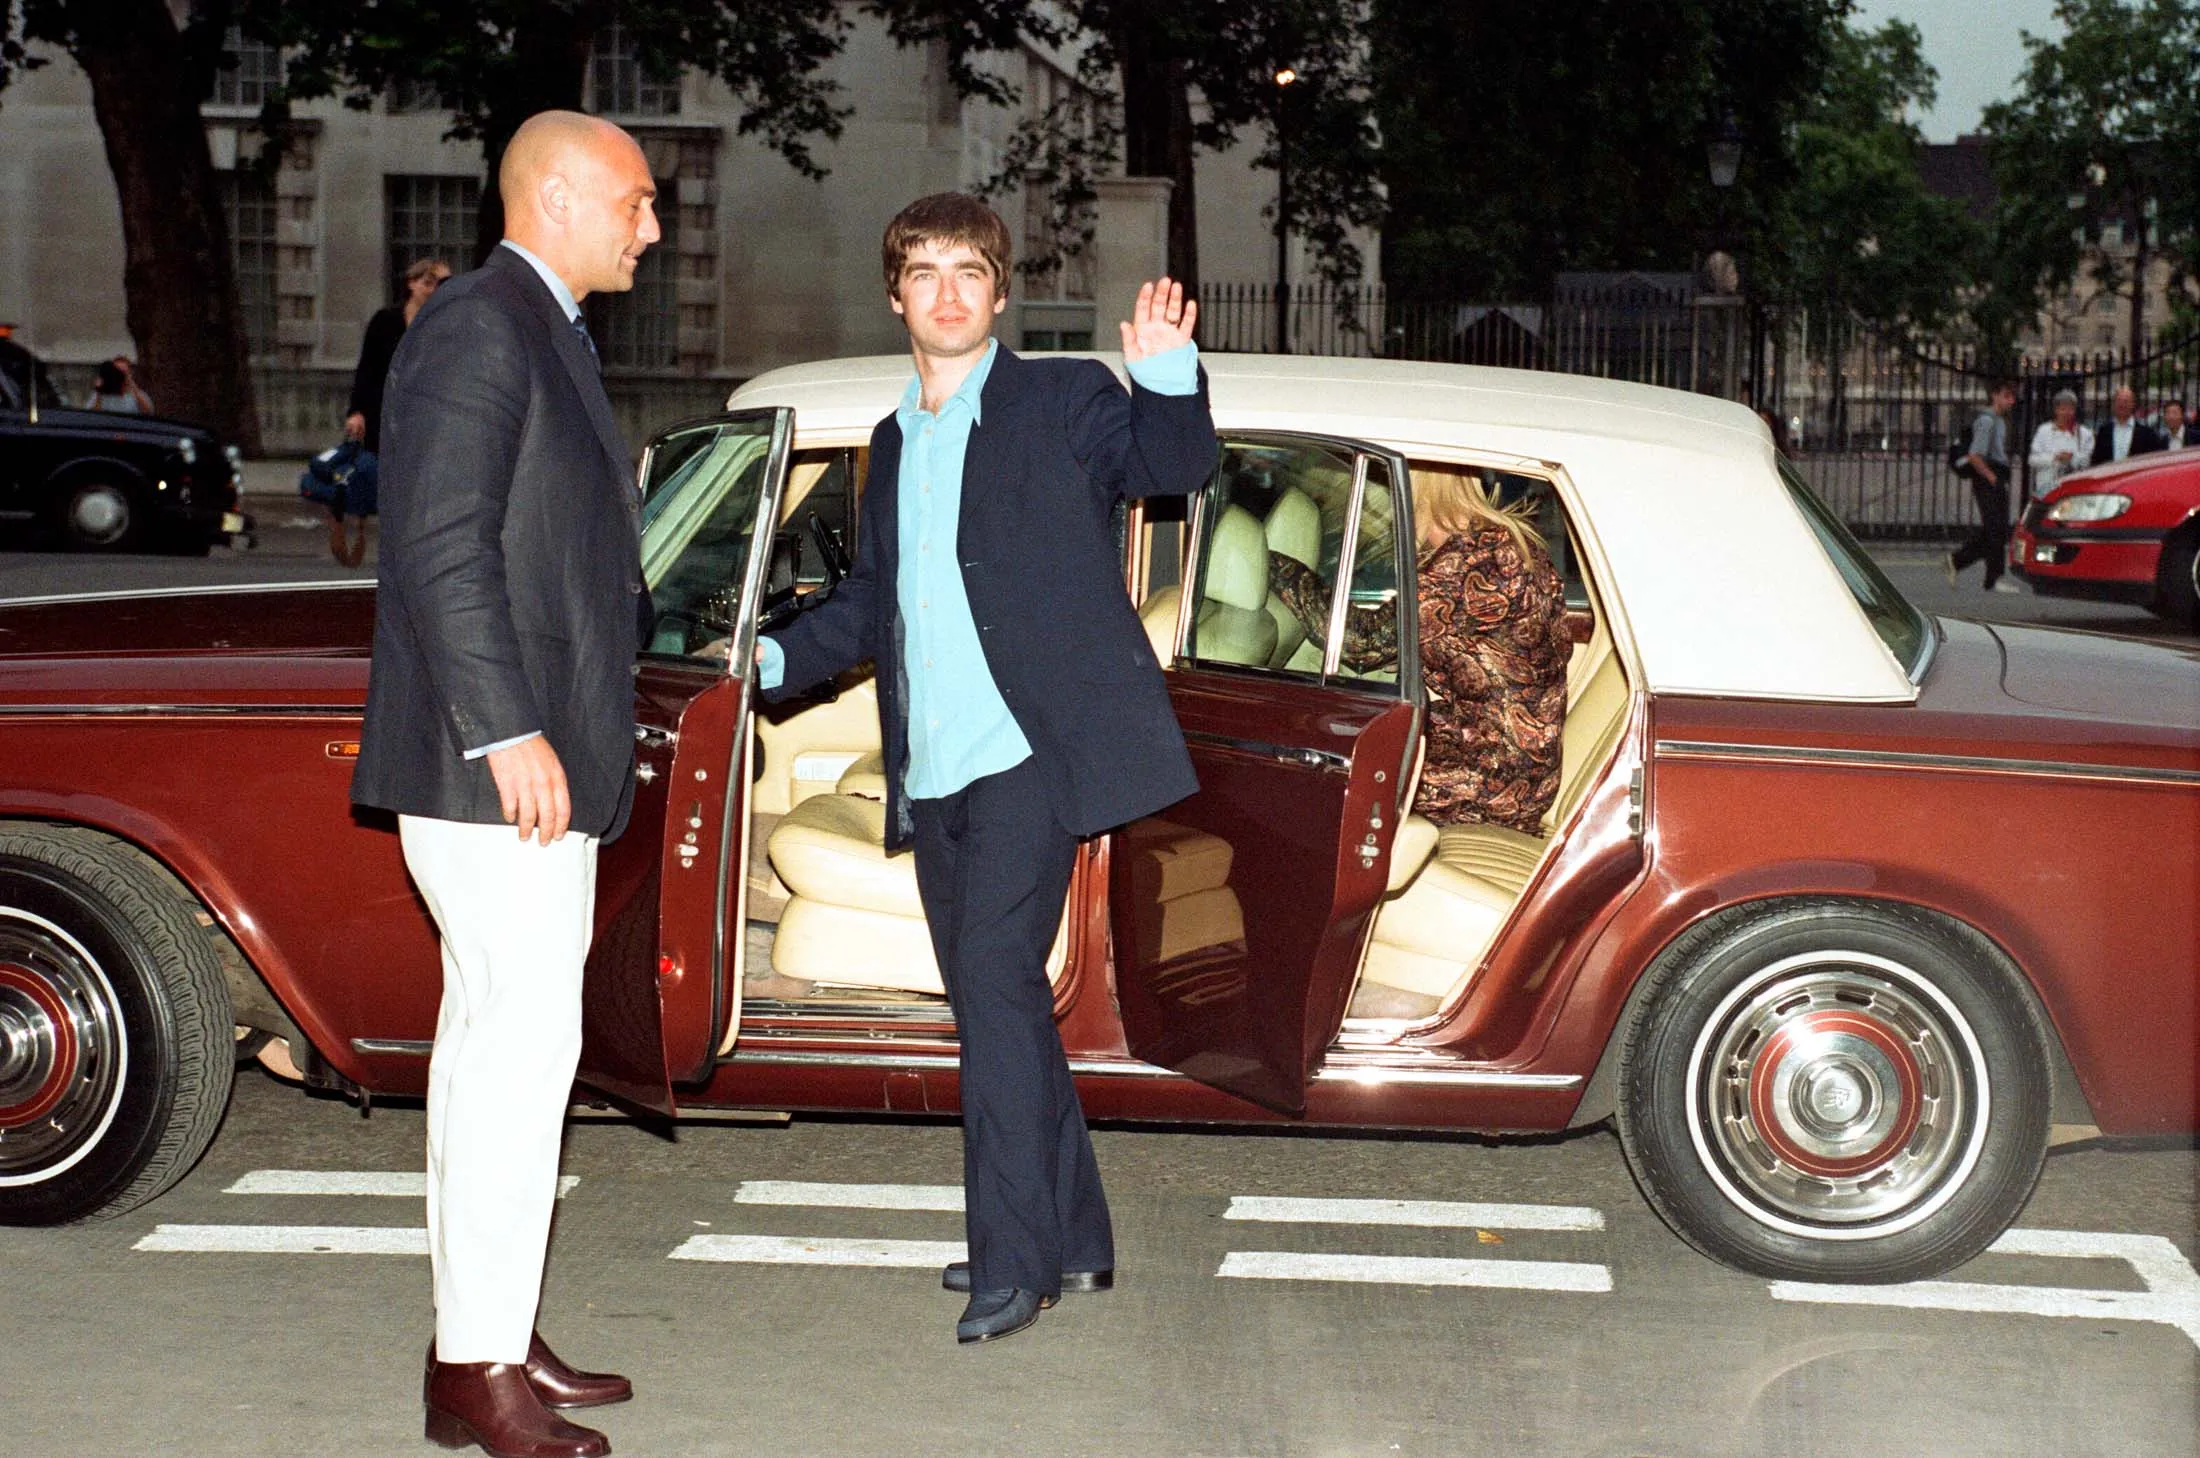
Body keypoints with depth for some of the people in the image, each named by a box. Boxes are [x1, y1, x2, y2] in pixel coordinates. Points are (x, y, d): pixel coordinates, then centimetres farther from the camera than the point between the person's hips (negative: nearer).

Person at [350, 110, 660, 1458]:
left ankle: (489, 1343, 22)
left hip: (534, 763, 10)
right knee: (522, 1042, -9)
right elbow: (439, 548, -20)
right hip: (497, 770, -10)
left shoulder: (539, 335, 19)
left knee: (498, 1039, 13)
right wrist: (511, 735, -23)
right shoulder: (478, 327, -12)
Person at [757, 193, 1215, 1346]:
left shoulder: (1061, 402, 1)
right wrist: (779, 657, 11)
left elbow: (1174, 464, -13)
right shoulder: (893, 443, 20)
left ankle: (1015, 1260, -9)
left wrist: (1168, 378, -31)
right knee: (988, 997, 12)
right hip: (933, 769, 7)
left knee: (994, 979, -15)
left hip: (1029, 753, -7)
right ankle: (1071, 1238, 24)